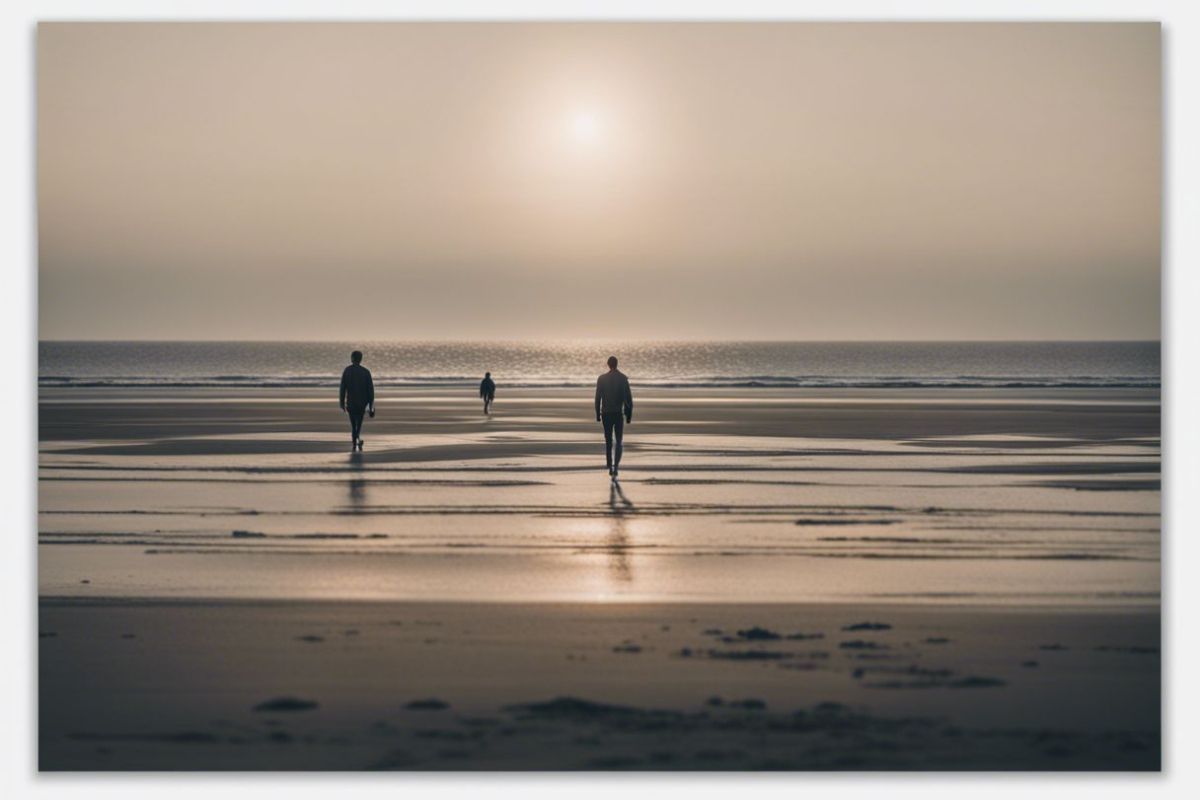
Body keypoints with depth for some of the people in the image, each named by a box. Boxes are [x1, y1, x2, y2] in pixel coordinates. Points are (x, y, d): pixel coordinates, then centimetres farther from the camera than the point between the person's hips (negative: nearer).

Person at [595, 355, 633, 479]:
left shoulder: (601, 379, -3)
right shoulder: (623, 378, -5)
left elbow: (598, 398, -2)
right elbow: (628, 397, -6)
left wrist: (597, 414, 7)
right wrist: (629, 414, 1)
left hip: (606, 413, 1)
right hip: (619, 413, -1)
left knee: (608, 441, 13)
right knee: (618, 441, 7)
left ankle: (610, 467, 11)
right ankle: (616, 465, -12)